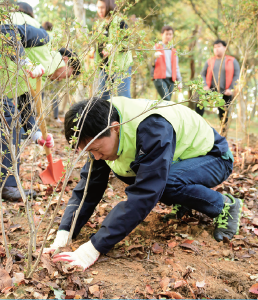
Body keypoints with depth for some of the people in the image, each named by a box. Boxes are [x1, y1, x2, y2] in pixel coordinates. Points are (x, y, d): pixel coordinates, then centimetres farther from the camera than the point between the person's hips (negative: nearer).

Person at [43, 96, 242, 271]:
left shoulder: (153, 128, -39)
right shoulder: (102, 134, -15)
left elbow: (143, 195, -44)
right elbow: (89, 186, -13)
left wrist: (94, 248, -45)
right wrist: (63, 235, -27)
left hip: (213, 157, -8)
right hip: (180, 159, 8)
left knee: (168, 183, -36)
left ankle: (223, 206, -8)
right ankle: (184, 200, 8)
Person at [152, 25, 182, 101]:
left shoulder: (173, 50, 23)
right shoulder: (156, 47, 8)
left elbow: (176, 67, 22)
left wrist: (179, 81, 13)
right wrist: (154, 56, -27)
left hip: (171, 80, 5)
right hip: (160, 78, -5)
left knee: (168, 100, -1)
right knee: (166, 99, -21)